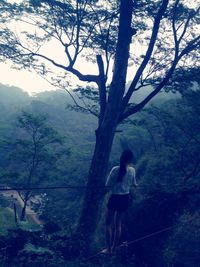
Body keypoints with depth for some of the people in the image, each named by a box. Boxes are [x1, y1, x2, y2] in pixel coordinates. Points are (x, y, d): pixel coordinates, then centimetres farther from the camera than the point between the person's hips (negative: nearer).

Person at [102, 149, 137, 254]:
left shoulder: (115, 169, -18)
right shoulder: (132, 170, -7)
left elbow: (108, 184, -14)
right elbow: (133, 183, 10)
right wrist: (136, 184, 33)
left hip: (114, 198, -4)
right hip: (125, 198, 4)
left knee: (108, 223, 10)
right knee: (118, 223, 18)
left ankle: (109, 248, 11)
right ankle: (114, 247, 28)